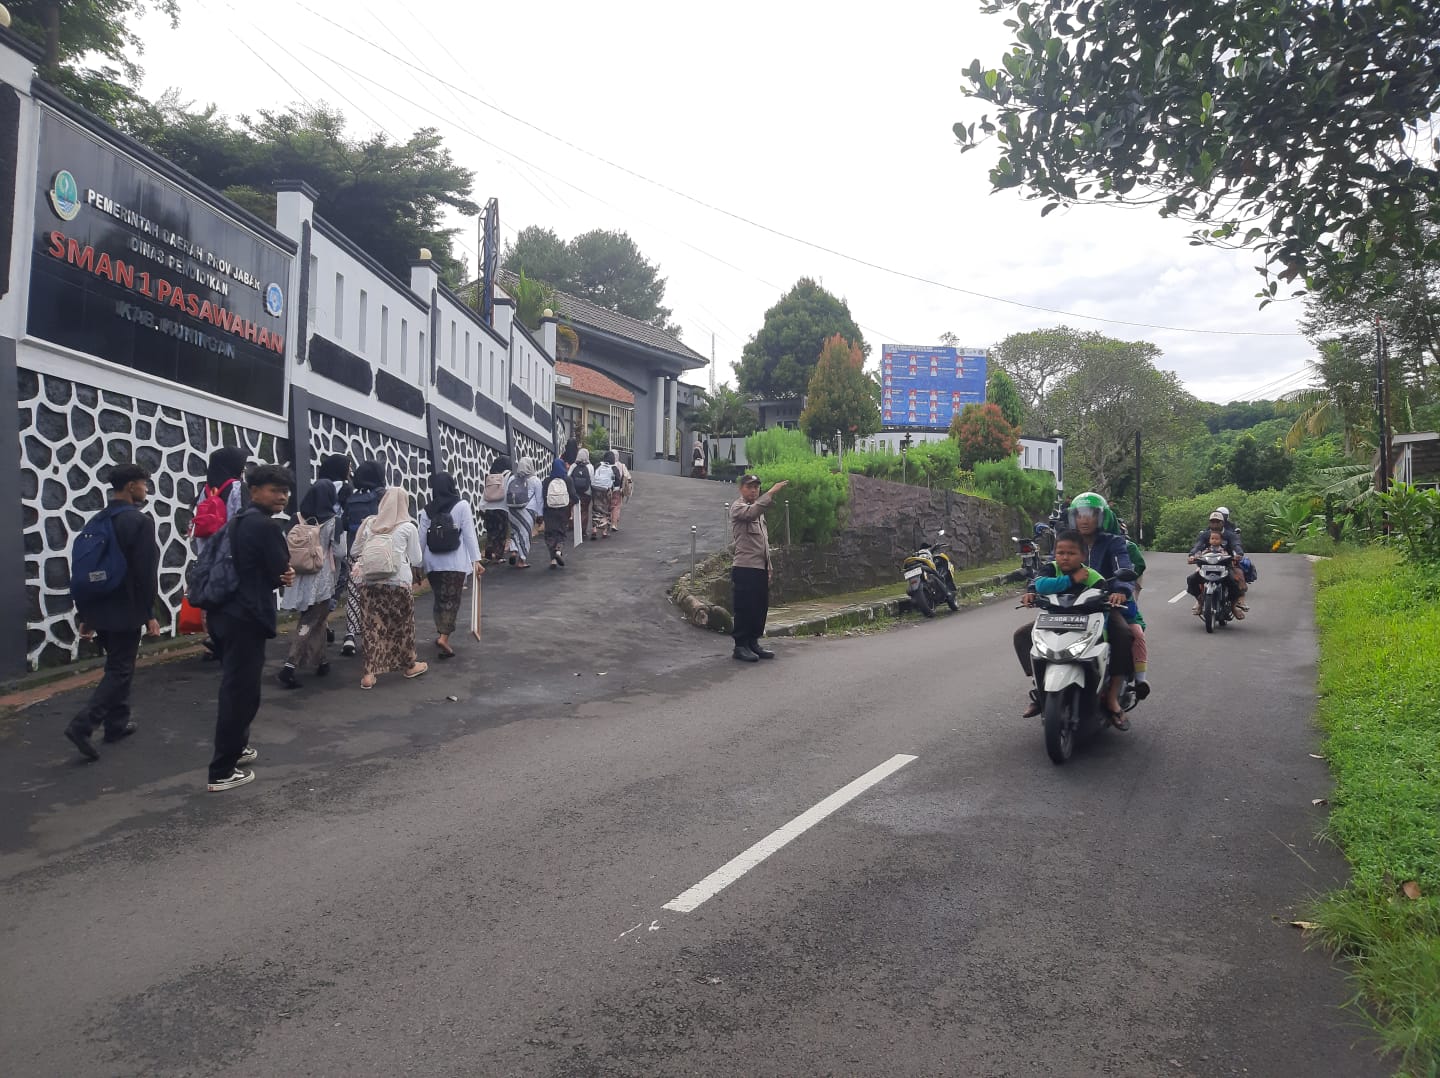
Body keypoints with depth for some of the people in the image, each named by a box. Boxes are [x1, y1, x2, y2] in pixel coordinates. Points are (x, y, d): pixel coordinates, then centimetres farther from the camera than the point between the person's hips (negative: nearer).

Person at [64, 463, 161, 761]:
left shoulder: (96, 521, 10)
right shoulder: (140, 521, -14)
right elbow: (146, 572, -18)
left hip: (99, 609, 8)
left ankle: (117, 723, 25)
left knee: (118, 665, 20)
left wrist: (84, 612, 18)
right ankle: (82, 724, -12)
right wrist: (149, 613, -11)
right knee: (120, 670, -1)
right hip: (125, 610, -8)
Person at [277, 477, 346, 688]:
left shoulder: (302, 520, 3)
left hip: (303, 578, 6)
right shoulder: (333, 522, -11)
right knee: (309, 623, -3)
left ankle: (320, 661, 30)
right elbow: (339, 552, -11)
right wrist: (338, 566, 9)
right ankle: (289, 667, -10)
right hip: (323, 579, -6)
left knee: (317, 620, 20)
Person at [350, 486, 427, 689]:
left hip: (369, 582, 2)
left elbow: (354, 552, 14)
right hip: (399, 582, -2)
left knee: (371, 626, 8)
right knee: (403, 625, 14)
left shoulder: (369, 524, 6)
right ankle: (410, 665, 31)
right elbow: (416, 560, 4)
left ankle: (370, 673, 6)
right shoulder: (408, 527, -2)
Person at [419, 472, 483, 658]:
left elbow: (422, 539, 5)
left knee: (439, 599, 17)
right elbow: (469, 534, -8)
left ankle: (441, 633, 23)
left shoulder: (427, 510, 3)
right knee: (451, 600, 0)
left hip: (433, 563, 3)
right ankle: (443, 637, -13)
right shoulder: (462, 506, -5)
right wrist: (476, 559, -7)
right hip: (455, 562, -3)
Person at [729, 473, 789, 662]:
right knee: (744, 608, -6)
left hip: (760, 568, 8)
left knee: (761, 607, 10)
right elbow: (751, 512, -29)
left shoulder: (758, 510, 22)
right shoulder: (737, 507, -5)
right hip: (744, 567, -8)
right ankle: (741, 646, 1)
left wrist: (769, 566, 21)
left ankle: (753, 643, 19)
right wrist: (771, 493, -31)